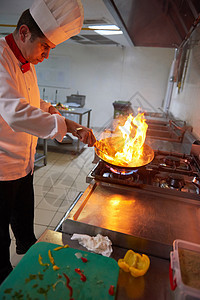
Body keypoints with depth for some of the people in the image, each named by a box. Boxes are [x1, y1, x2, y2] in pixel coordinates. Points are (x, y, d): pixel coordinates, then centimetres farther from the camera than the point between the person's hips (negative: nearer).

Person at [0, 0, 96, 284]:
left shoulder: (27, 63, 9)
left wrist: (47, 108, 7)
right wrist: (70, 126, -39)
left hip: (23, 162, 8)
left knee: (24, 215, 28)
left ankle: (27, 245, 55)